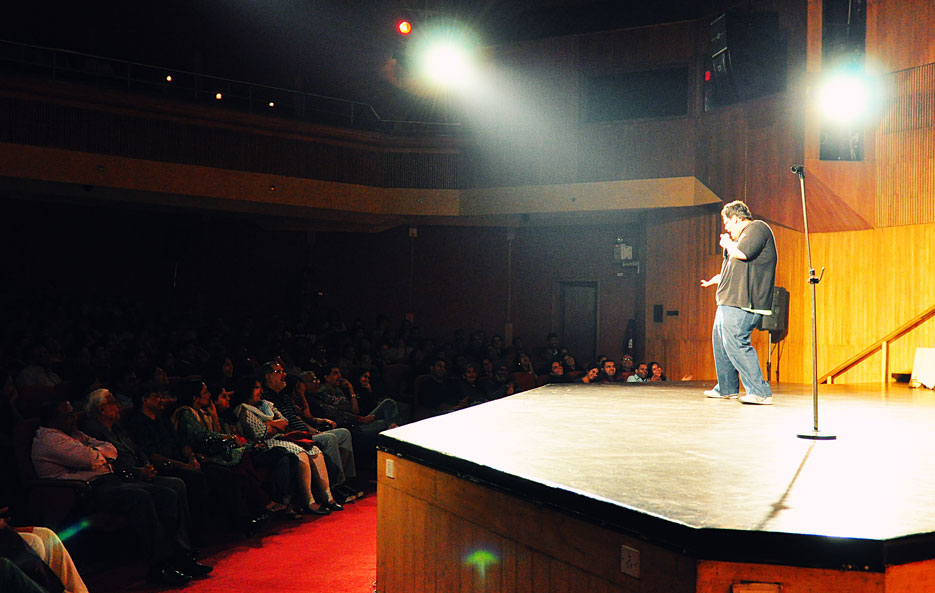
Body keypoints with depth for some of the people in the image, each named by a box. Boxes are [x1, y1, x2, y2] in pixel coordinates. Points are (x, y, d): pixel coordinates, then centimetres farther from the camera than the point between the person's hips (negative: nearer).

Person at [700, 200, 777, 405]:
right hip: (730, 302, 11)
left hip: (742, 303, -11)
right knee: (720, 340, 18)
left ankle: (760, 392, -18)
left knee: (735, 342, -18)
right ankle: (726, 388, 29)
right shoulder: (745, 233, 24)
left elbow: (740, 253, -23)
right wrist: (718, 279, 41)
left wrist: (727, 243, -3)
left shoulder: (757, 228, -7)